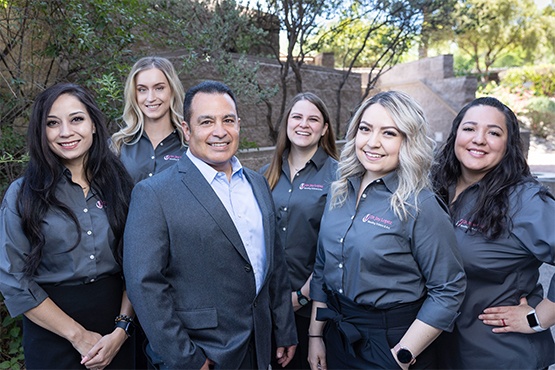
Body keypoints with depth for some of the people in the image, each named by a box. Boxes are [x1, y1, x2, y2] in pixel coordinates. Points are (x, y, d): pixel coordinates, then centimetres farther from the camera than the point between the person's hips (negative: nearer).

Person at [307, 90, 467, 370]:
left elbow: (447, 291, -15)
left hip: (391, 340, -5)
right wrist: (315, 335, 6)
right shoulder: (339, 192, -1)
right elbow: (322, 269, 5)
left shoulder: (420, 206, -17)